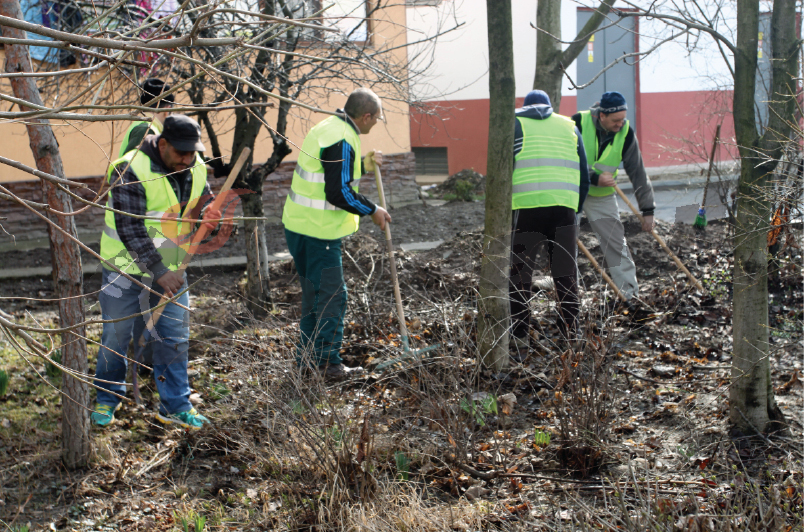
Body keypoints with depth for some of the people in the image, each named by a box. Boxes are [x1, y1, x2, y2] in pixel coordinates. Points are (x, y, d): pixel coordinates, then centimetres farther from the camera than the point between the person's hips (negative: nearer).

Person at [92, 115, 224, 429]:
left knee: (174, 338, 6)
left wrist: (210, 218, -15)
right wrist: (158, 271, -30)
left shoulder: (196, 170, -4)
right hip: (126, 267, -5)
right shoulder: (131, 171, -23)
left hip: (171, 269, 5)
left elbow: (204, 206, 12)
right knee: (116, 336, 8)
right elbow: (130, 229, -26)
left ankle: (175, 405, 18)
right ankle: (107, 399, 29)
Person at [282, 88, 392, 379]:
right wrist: (372, 210, -12)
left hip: (301, 225, 11)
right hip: (317, 232, -11)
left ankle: (307, 356, 29)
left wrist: (364, 164, 24)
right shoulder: (341, 141, -20)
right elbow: (339, 193, -24)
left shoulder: (328, 128, 12)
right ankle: (328, 363, 5)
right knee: (331, 296, -2)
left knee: (314, 293, 19)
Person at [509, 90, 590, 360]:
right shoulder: (569, 126, 21)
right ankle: (570, 339, 12)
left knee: (520, 277, 4)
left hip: (526, 208, -2)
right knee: (566, 276, 10)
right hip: (564, 207, 2)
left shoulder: (515, 124, 13)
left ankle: (519, 343, 1)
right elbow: (584, 176, 16)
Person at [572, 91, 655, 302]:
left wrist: (647, 209, -9)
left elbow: (637, 172, -8)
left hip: (602, 196, 2)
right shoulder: (578, 122, -21)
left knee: (616, 243, -1)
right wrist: (594, 177, -29)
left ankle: (630, 293, 4)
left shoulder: (626, 133, -13)